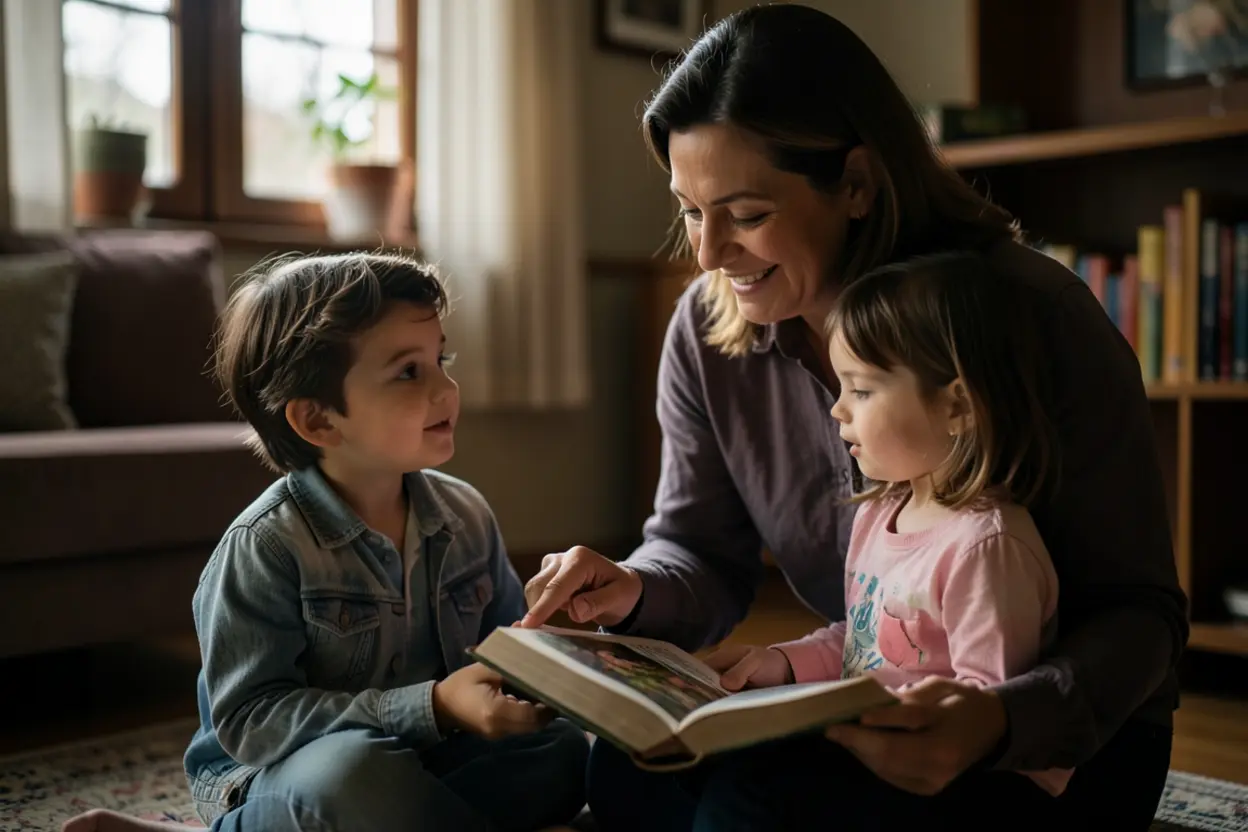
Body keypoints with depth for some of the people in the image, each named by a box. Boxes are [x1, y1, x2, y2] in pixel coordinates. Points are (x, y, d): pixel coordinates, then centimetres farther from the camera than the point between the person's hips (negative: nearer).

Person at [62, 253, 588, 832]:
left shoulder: (465, 514, 2)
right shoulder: (265, 546, -17)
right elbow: (248, 721, -20)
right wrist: (432, 707, -28)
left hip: (421, 761, 8)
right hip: (273, 777, -8)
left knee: (562, 753, -19)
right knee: (353, 771, -40)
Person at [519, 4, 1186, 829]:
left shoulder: (1039, 316, -24)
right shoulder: (706, 331, -10)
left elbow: (1139, 613, -20)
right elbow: (704, 558, -1)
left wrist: (1007, 721, -40)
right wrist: (633, 591, -25)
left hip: (1070, 731, -4)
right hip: (876, 710, 4)